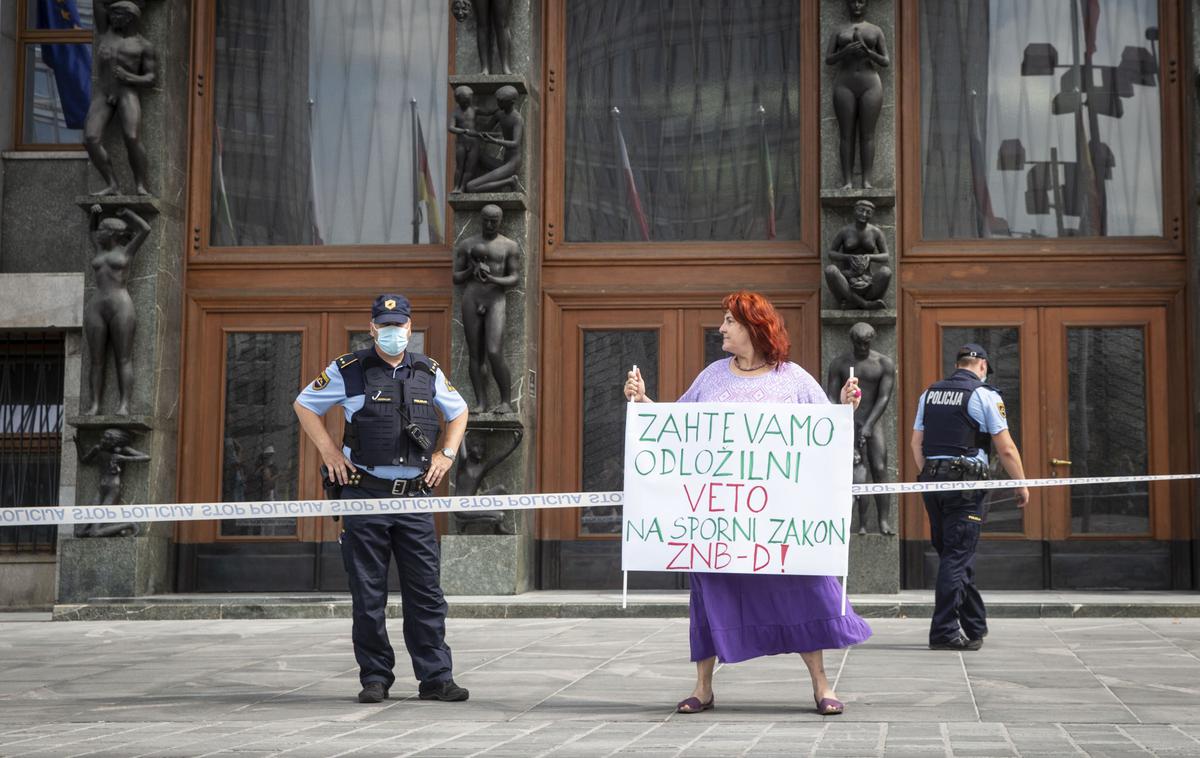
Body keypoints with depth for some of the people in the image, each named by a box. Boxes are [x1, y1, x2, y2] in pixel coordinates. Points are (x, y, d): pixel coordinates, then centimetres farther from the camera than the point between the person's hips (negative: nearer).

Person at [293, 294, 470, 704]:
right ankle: (375, 678, 11)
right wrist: (329, 451, 3)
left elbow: (458, 411, 26)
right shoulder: (348, 370, 1)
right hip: (364, 496, -2)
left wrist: (446, 454, 13)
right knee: (368, 595, 2)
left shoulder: (428, 371, 10)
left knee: (426, 591, 2)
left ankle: (435, 677, 7)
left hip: (415, 498, 2)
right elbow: (304, 405, 12)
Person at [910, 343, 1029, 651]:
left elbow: (916, 443, 14)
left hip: (932, 479, 6)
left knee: (952, 554, 14)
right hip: (966, 480, -6)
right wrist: (1022, 485, 6)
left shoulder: (929, 394, 13)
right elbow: (1006, 449, -5)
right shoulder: (985, 395, -4)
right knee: (957, 558, -5)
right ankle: (944, 632, -8)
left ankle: (975, 627, 23)